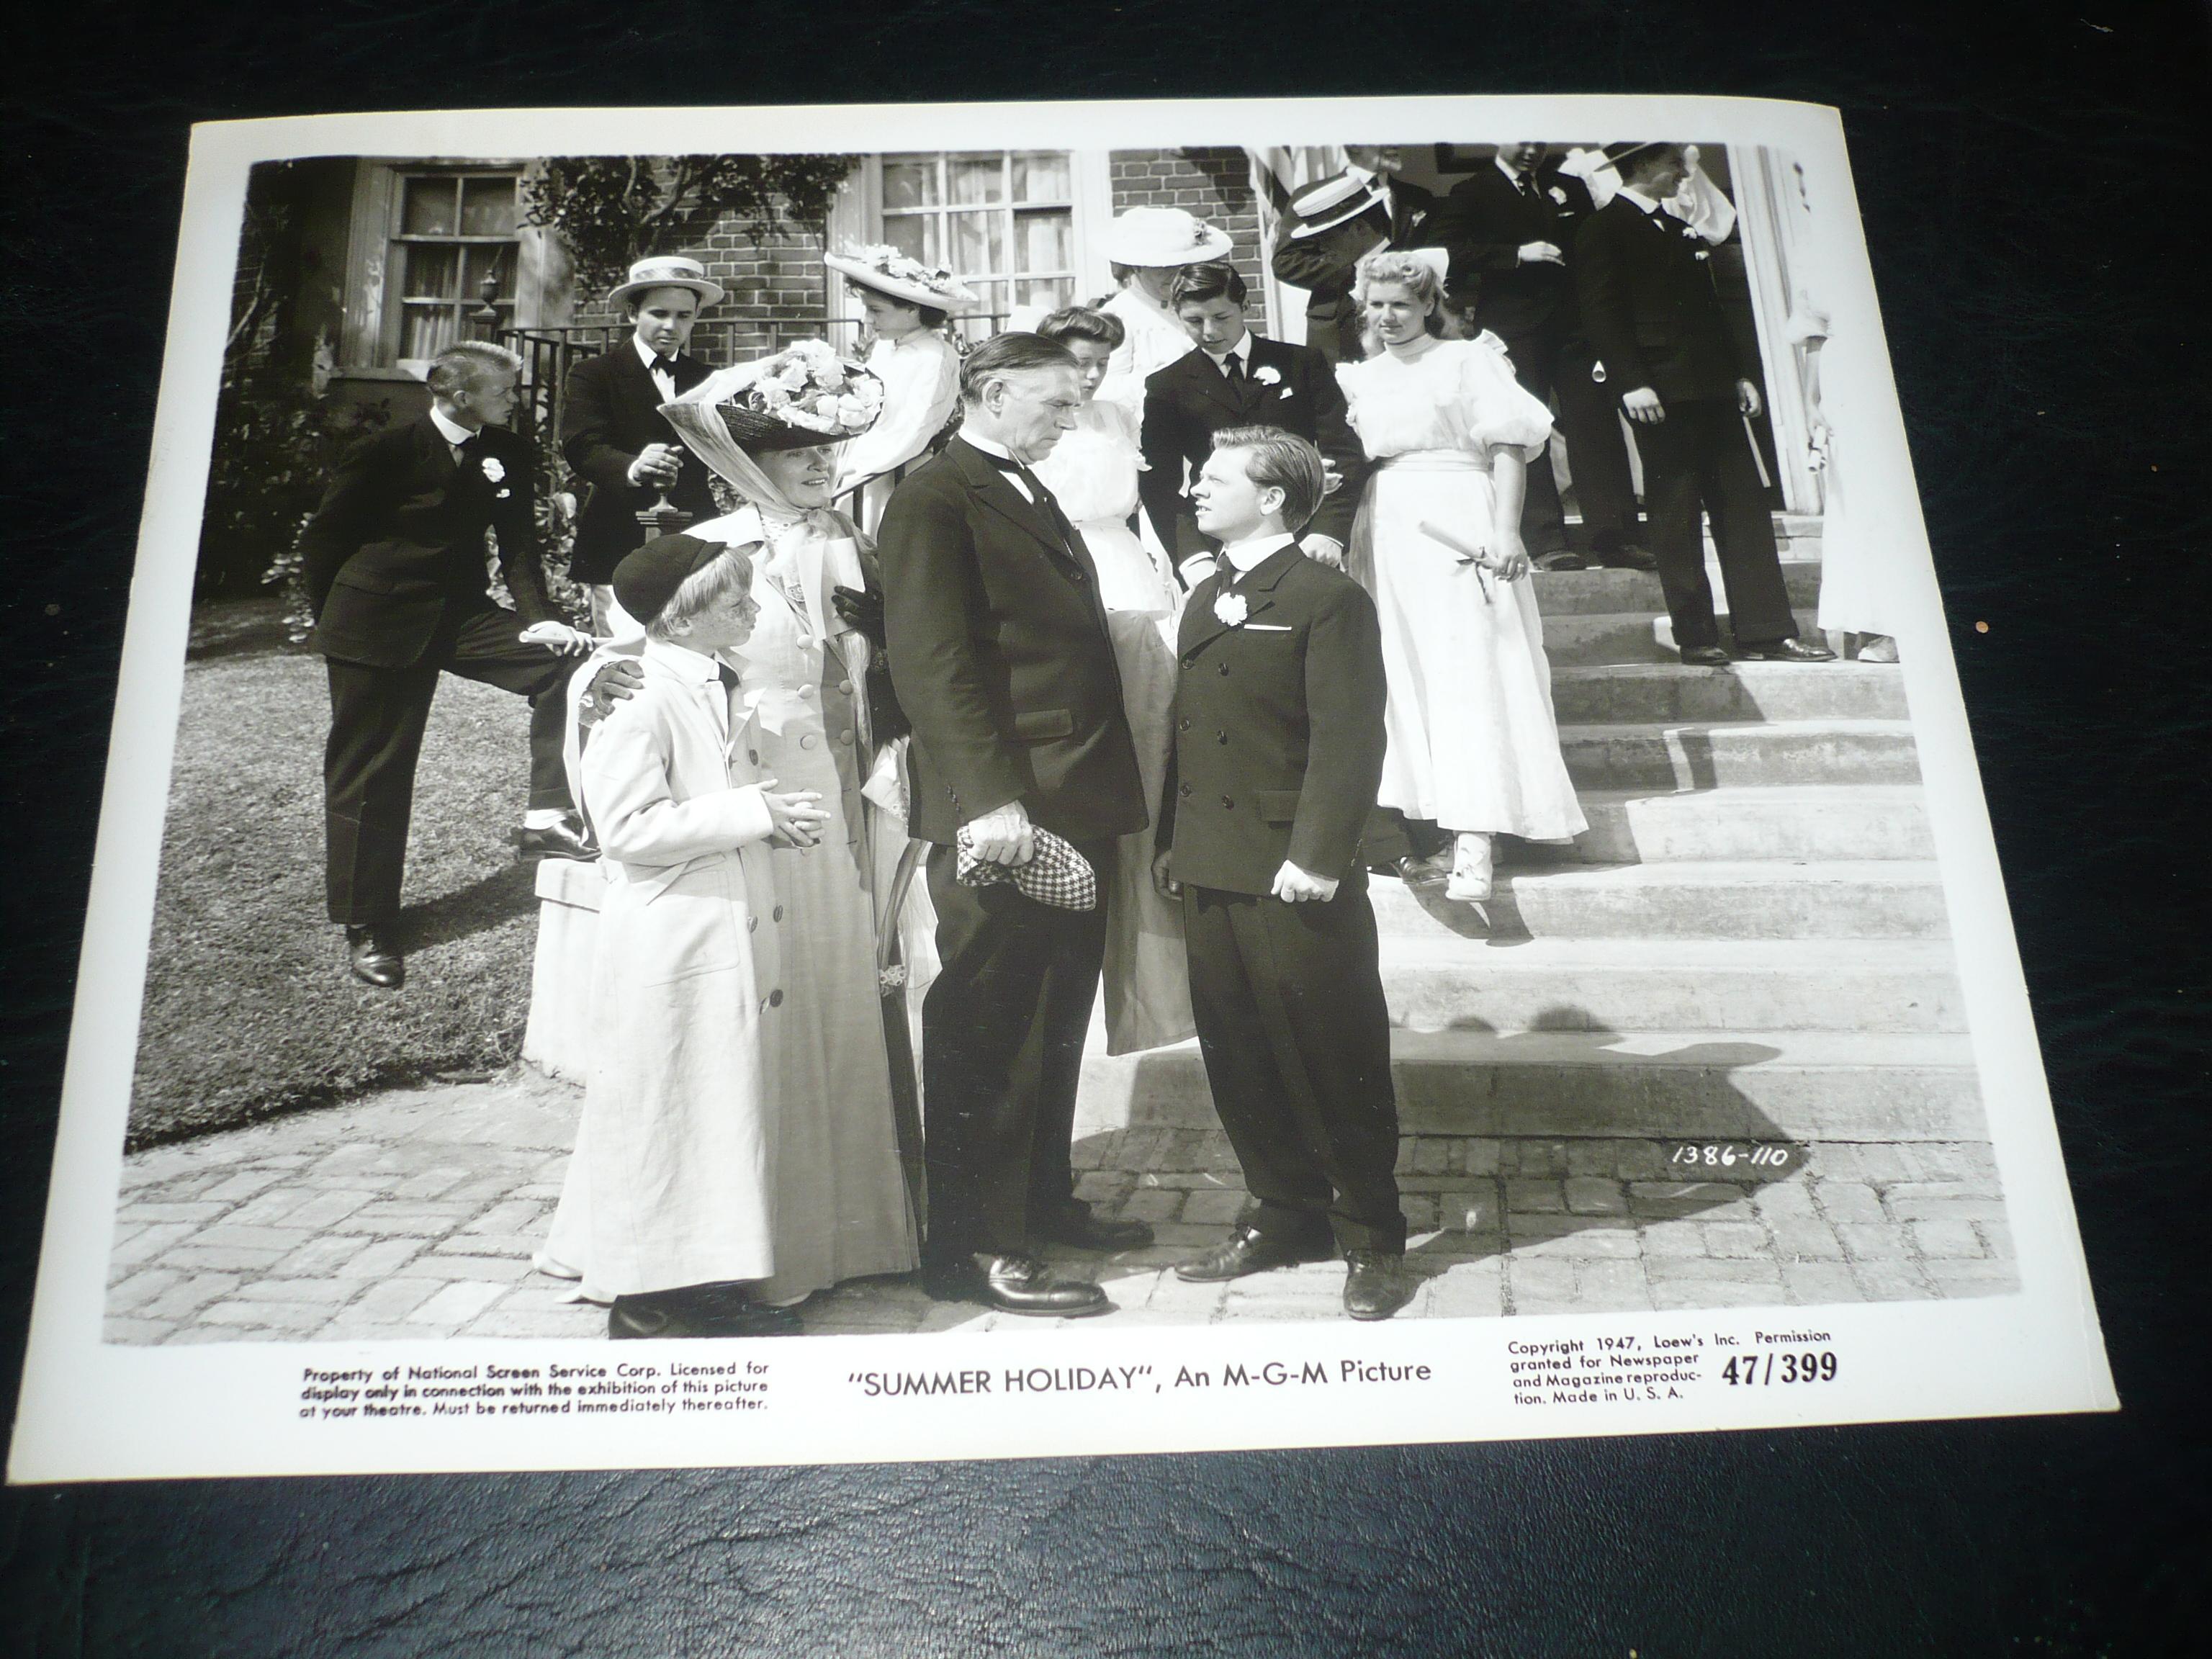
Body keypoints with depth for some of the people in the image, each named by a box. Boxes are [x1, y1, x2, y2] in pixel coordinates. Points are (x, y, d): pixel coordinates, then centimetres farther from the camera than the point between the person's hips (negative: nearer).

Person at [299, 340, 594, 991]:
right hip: (378, 625, -4)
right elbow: (321, 540, -2)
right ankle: (366, 927, 16)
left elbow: (517, 544, 0)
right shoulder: (388, 452, -12)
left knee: (567, 661, -20)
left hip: (461, 615, 4)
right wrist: (337, 619, 4)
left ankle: (546, 817, -15)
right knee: (371, 773, 3)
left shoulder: (509, 453, -1)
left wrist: (539, 617, -16)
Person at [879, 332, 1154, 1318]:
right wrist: (988, 801, -25)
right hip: (1003, 816, -9)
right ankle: (975, 1249, 8)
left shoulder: (1031, 495, 21)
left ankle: (1042, 1201, 31)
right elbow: (933, 662, -18)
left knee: (1056, 1018, 17)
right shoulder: (935, 498, -8)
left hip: (1075, 808, 9)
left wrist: (1107, 792, 14)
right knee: (988, 1031, -2)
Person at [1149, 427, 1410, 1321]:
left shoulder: (1329, 600, -7)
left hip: (1295, 878, -7)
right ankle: (1286, 1214, 27)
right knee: (1240, 1061, 12)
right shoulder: (1205, 598, 18)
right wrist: (1172, 839, 13)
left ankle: (1371, 1238, 15)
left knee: (1334, 1062, 2)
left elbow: (1349, 737, -13)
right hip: (1209, 875, 8)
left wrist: (1316, 855, -19)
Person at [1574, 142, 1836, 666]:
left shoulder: (1683, 231, 22)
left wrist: (1741, 371, 16)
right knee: (1676, 514, -3)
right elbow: (1601, 312, -10)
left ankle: (1766, 632, 4)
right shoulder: (1603, 230, -2)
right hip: (1660, 392, -8)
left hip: (1711, 387, 8)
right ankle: (1696, 636, 3)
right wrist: (1631, 383, -19)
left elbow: (1711, 308, 24)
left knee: (1745, 506, 3)